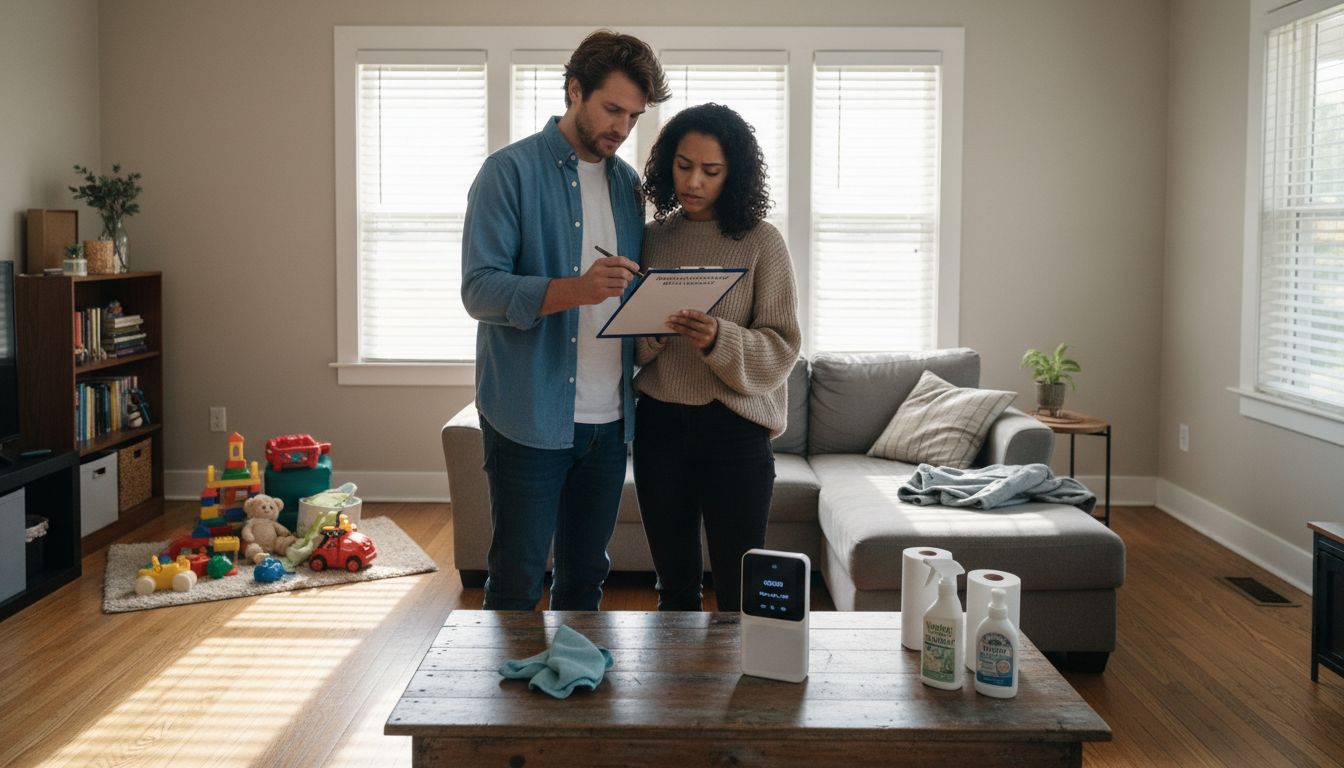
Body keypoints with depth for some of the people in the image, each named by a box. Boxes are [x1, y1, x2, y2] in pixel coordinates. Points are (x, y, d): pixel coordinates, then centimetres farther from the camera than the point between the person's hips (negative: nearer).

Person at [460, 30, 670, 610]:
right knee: (517, 584, 3)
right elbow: (479, 289, -16)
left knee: (586, 577, 15)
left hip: (608, 420, 6)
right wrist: (577, 288, -30)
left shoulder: (627, 183, 12)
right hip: (529, 417, -5)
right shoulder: (510, 171, -6)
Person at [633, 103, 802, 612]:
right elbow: (630, 349, 10)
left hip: (734, 430, -3)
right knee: (675, 585, 14)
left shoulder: (760, 241, -4)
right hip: (659, 423, 4)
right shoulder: (652, 237, 7)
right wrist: (650, 335, -12)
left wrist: (718, 340, -26)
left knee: (739, 593, 0)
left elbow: (781, 348, -8)